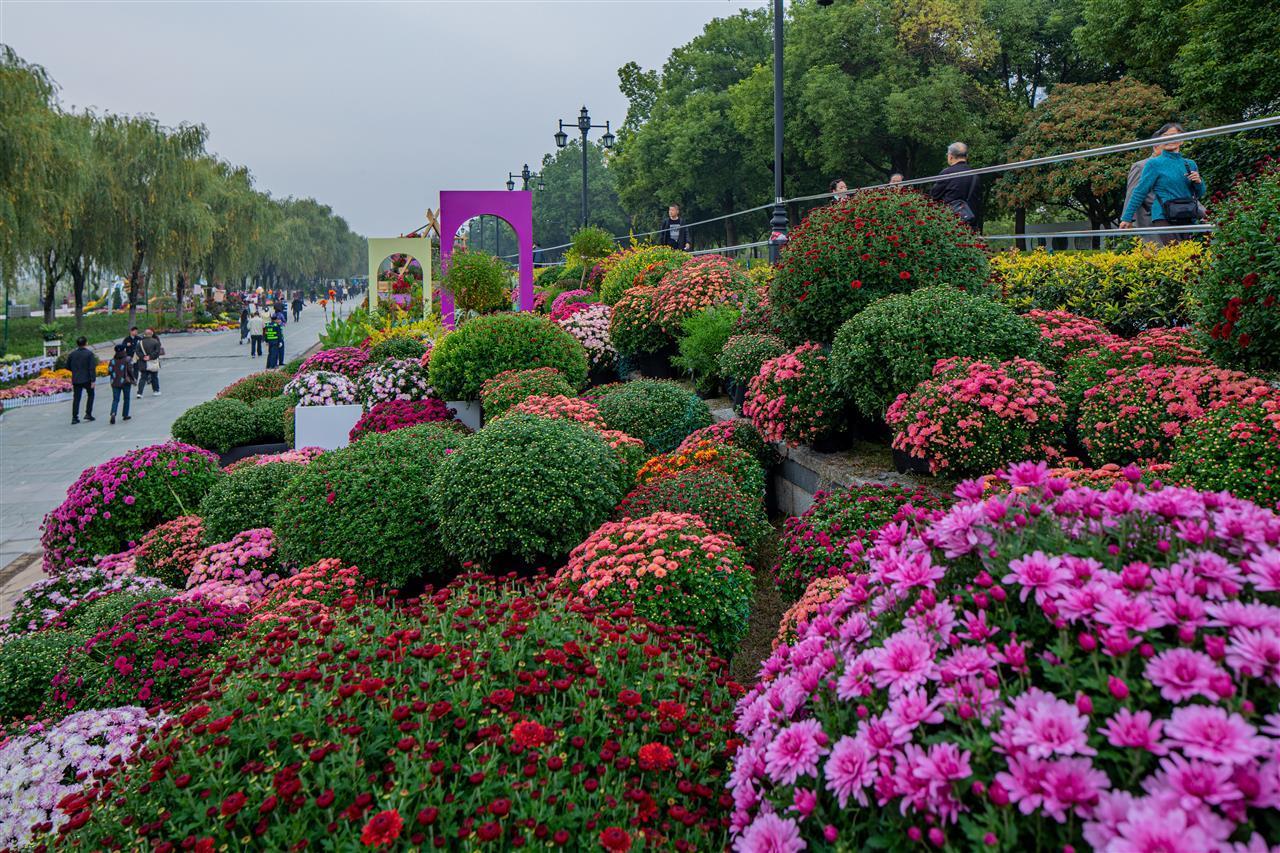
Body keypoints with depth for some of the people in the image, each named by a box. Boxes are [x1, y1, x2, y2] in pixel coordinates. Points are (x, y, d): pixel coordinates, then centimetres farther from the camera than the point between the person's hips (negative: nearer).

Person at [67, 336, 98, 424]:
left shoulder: (72, 354, 4)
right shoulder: (89, 354, -9)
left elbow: (67, 366, 12)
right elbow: (92, 368, -15)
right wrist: (93, 380, -13)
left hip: (76, 380, 3)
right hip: (87, 379, -3)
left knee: (76, 398, 5)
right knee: (90, 395, 16)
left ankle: (74, 417, 0)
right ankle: (88, 414, 10)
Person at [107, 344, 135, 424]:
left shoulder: (113, 360, 2)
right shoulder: (127, 359, -6)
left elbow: (109, 371, -1)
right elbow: (130, 370, -11)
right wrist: (132, 379, 1)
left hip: (115, 382, 2)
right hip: (125, 382, -2)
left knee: (115, 399, 1)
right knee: (126, 399, 13)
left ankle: (113, 413, -22)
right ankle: (125, 415, 17)